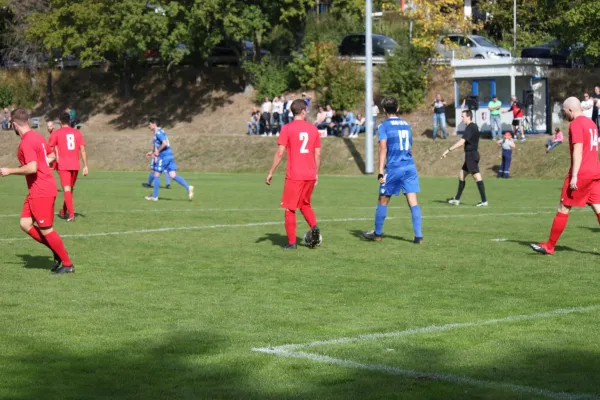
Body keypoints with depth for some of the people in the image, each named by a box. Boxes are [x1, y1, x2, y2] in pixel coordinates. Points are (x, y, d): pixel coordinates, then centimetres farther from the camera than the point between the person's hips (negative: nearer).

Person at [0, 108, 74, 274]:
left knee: (45, 230, -1)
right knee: (25, 224, 10)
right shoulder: (37, 137, 10)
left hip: (41, 192, -10)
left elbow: (32, 168, -27)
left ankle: (68, 264, 7)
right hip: (37, 191, 10)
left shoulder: (26, 142, -19)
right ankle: (57, 251, 15)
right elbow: (52, 156, 22)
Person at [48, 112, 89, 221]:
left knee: (67, 189, -7)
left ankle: (71, 214, -19)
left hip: (63, 166, -4)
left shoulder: (56, 133, 0)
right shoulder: (77, 133, 8)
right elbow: (83, 150, 3)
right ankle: (63, 212, 30)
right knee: (70, 189, 18)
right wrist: (85, 166, 4)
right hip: (75, 166, 4)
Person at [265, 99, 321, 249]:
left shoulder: (287, 129, -6)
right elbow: (318, 154, 9)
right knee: (305, 205, 22)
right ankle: (314, 227, 0)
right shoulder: (313, 129, 6)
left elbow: (280, 153, -9)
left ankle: (291, 242, 2)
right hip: (310, 175, 4)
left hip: (294, 176, -4)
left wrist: (271, 173, -3)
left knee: (290, 209, 4)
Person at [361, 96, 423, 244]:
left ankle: (377, 233, 24)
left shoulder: (384, 126, -4)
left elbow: (383, 149, -12)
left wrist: (381, 171, -14)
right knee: (413, 201, 0)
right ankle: (418, 236, -8)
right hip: (410, 166, 4)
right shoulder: (406, 124, 13)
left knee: (383, 201, 11)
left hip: (393, 168, -4)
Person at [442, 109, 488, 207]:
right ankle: (457, 199, 19)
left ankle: (484, 201, -8)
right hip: (471, 155, 10)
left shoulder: (470, 128, -17)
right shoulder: (474, 126, 14)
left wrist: (448, 150, -23)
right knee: (461, 175, 14)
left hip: (471, 155, -10)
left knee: (477, 177, -9)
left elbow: (461, 142, -24)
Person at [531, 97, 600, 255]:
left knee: (563, 208, 1)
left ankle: (549, 246, 7)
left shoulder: (576, 124, -10)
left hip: (581, 173, -8)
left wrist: (574, 176, -21)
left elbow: (578, 150, -18)